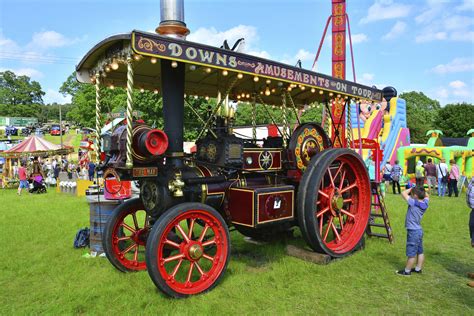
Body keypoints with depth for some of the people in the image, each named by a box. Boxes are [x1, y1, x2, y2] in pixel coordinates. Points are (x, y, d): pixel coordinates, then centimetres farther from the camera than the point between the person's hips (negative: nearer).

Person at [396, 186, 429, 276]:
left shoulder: (413, 203, -22)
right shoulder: (425, 203, -1)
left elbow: (403, 193, -18)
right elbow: (427, 196, 21)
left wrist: (411, 189, -5)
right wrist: (422, 190, 8)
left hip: (413, 232, -8)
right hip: (419, 230, 8)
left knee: (411, 253, 2)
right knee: (420, 251, 18)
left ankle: (407, 271, 13)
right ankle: (418, 268, 31)